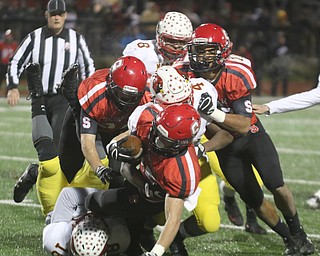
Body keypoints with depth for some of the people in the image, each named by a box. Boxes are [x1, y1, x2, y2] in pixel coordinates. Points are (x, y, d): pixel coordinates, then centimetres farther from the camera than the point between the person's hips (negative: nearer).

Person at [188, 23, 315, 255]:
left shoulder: (237, 74, -28)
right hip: (226, 146, 2)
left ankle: (297, 232, 16)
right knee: (255, 202, 5)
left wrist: (214, 113, -45)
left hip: (252, 135, -2)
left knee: (277, 187, -12)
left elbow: (244, 125, -30)